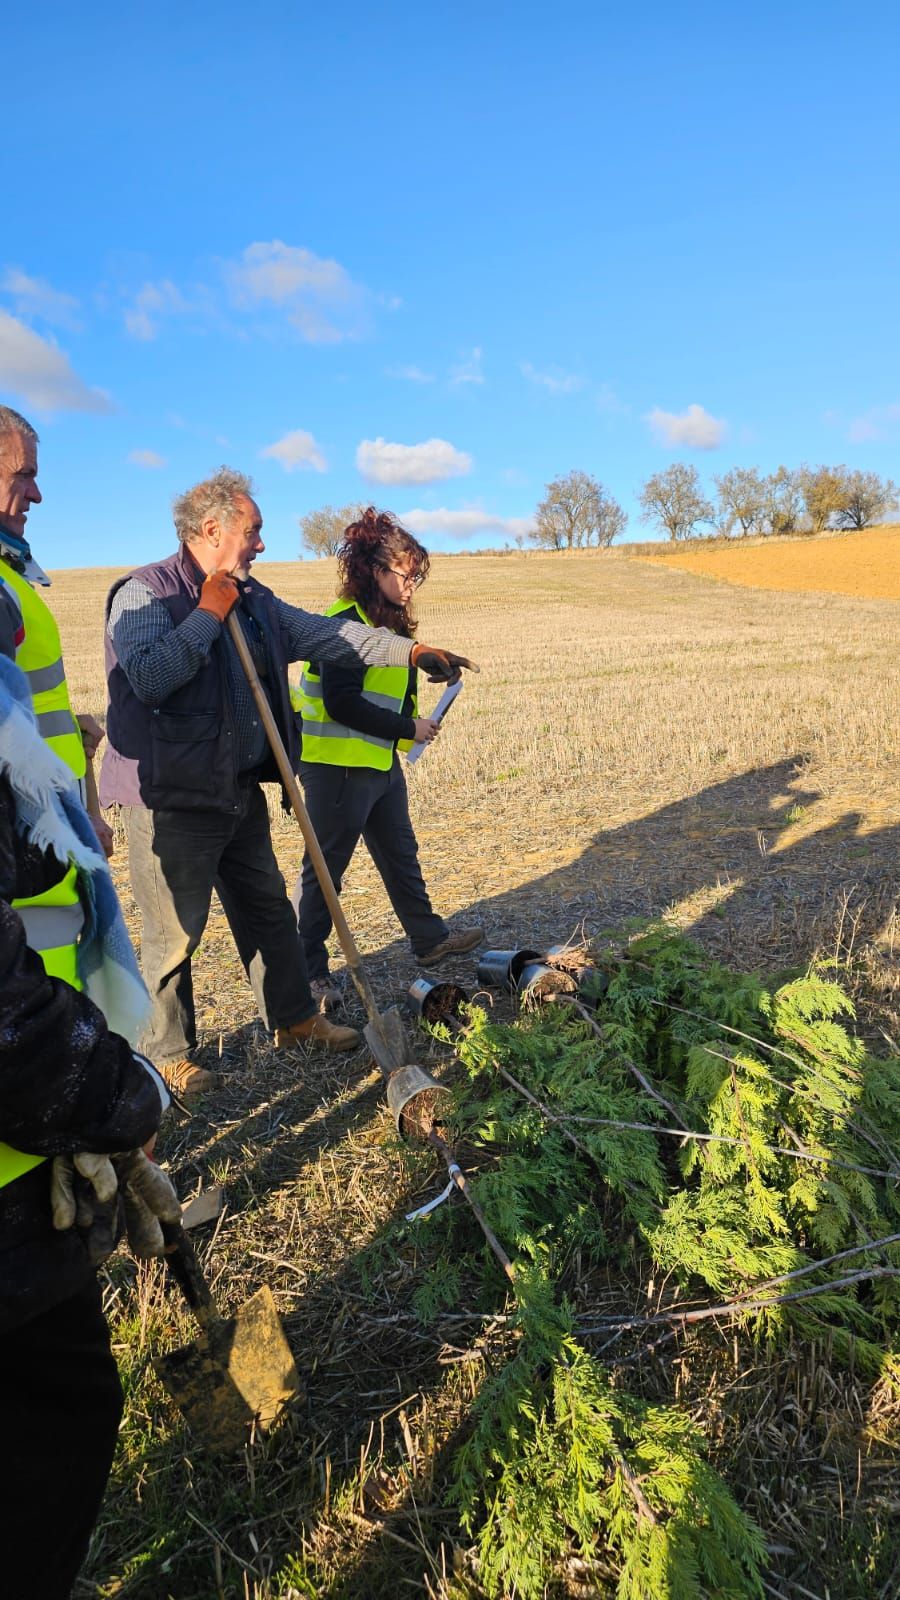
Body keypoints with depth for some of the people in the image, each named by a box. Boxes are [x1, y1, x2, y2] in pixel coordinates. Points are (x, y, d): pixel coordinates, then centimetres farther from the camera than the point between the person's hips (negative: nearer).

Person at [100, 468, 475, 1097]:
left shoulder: (252, 598, 12)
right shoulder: (144, 592, -11)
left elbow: (326, 634, 12)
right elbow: (148, 678, -27)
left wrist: (410, 650, 6)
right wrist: (208, 615, -18)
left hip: (241, 793, 8)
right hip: (172, 802, -8)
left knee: (269, 910, 18)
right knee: (174, 935, 3)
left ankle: (295, 1019, 35)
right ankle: (168, 1056, 23)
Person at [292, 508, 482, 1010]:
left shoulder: (390, 622, 12)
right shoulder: (345, 622, -17)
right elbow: (341, 703, -25)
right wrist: (409, 729, -18)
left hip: (383, 762, 10)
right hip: (340, 764, -10)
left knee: (401, 853, 20)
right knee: (325, 869, 2)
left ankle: (430, 938, 36)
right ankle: (310, 970, 15)